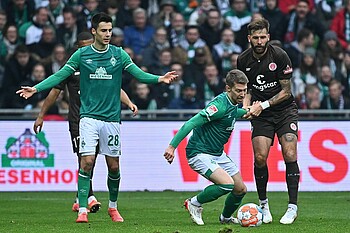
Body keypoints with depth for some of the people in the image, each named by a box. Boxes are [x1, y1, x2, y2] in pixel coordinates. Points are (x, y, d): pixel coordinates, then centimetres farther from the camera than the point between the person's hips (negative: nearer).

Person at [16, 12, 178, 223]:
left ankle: (113, 207, 26)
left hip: (112, 118, 2)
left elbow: (139, 74, -3)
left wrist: (160, 79, -20)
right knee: (87, 162, -12)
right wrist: (35, 89, -9)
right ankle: (82, 210, -9)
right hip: (89, 117, -1)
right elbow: (60, 75, 1)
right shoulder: (81, 55, 1)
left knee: (114, 166, 6)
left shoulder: (119, 54, 3)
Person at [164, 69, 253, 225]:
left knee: (241, 189, 9)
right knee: (227, 184, -26)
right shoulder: (220, 105, -24)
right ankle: (194, 204, -3)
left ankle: (226, 218, 36)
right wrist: (172, 146, -31)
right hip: (199, 153, -9)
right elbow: (191, 123, -27)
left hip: (218, 154, 9)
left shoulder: (233, 104, 4)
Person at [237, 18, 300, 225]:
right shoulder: (243, 60, -4)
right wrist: (246, 105, -9)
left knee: (290, 155, -14)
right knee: (260, 158, -11)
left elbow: (286, 91, -10)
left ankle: (293, 207, -9)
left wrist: (263, 105, -17)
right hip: (261, 115, 2)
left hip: (285, 110, -2)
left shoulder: (279, 56, -14)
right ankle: (264, 204, 7)